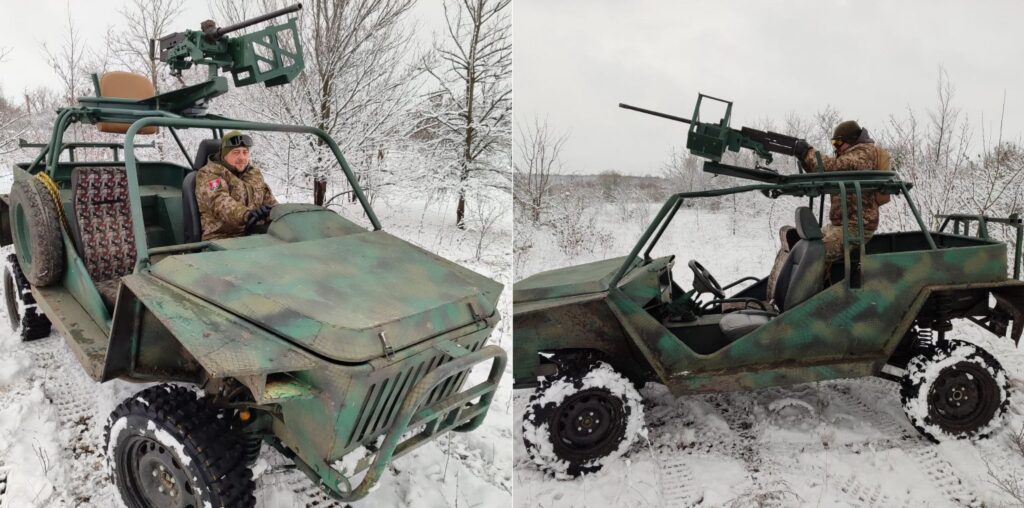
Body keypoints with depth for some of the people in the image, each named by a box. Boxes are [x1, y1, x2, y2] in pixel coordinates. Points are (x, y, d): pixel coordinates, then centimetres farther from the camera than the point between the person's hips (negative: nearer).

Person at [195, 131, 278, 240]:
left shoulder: (255, 174, 24)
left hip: (256, 235, 5)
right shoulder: (209, 174, 2)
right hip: (222, 238, -5)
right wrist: (246, 214, -38)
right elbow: (219, 202, -17)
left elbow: (269, 200, 24)